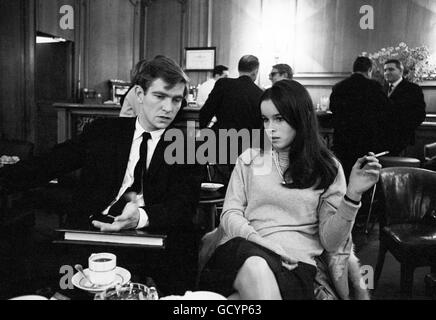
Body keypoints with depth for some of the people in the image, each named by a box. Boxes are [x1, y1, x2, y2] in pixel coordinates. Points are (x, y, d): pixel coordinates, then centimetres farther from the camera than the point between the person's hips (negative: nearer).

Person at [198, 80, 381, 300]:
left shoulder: (327, 169, 10)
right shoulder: (249, 158, 15)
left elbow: (330, 242, 4)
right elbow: (230, 213, 6)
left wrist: (352, 195, -11)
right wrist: (259, 241, -14)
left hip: (293, 261, -1)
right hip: (244, 250, 2)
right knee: (256, 268, -36)